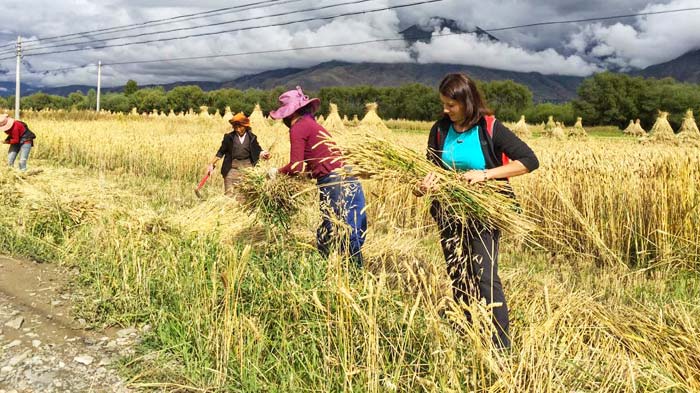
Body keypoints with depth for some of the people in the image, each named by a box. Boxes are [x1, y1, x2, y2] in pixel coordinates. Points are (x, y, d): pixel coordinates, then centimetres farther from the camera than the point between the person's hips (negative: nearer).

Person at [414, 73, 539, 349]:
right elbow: (432, 168, 6)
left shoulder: (490, 129, -13)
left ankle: (501, 346, -4)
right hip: (450, 213, 5)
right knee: (458, 276, 12)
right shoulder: (440, 130, 0)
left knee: (484, 276, -12)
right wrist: (425, 184, -18)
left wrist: (485, 174, -25)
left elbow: (529, 161, -15)